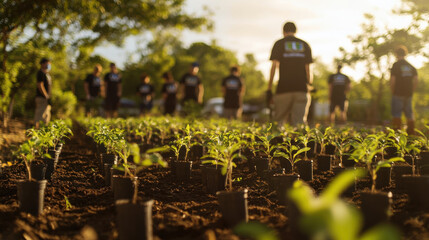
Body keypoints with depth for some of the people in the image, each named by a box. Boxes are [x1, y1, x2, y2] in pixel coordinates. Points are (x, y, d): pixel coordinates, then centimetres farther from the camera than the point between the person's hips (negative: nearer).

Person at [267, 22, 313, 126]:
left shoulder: (279, 44, 5)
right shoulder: (305, 45, 13)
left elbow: (274, 66, -1)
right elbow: (308, 68, 10)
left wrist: (269, 88, -1)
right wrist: (310, 85, 17)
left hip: (284, 88, -2)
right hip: (301, 88, 2)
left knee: (279, 121, 5)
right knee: (300, 123, -1)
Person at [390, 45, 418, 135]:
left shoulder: (395, 65, -6)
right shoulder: (411, 66, 10)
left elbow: (392, 80, -12)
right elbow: (416, 79, 4)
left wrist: (392, 91, -1)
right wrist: (411, 90, 11)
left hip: (398, 93, -5)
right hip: (409, 94, 5)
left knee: (396, 114, -1)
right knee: (409, 113, 12)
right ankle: (411, 132, 17)